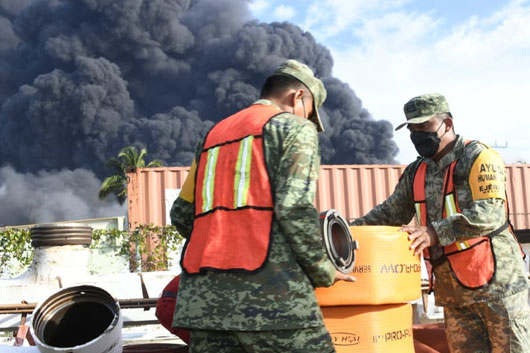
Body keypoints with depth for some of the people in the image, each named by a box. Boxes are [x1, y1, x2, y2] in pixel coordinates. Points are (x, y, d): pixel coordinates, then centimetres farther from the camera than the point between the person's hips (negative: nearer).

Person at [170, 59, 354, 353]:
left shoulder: (213, 135, 25)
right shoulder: (294, 127, 5)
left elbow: (182, 215, 23)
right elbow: (294, 207, -10)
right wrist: (324, 273, 1)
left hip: (203, 296, 7)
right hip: (268, 290, -7)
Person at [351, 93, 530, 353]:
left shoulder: (477, 158, -8)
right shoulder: (415, 173, 12)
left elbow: (490, 213, -20)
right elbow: (390, 213, 14)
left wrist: (435, 232, -29)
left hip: (496, 283, -6)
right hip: (452, 291, 6)